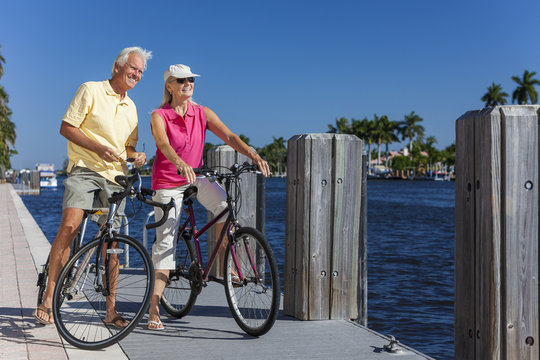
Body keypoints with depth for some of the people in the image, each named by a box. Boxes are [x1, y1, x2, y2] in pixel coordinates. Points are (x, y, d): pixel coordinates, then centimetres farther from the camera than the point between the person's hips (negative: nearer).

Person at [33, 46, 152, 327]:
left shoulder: (130, 107, 20)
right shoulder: (91, 90, 1)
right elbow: (66, 127, -5)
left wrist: (136, 155, 3)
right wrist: (98, 147, -16)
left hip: (115, 175, 5)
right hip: (84, 169, -5)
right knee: (69, 226, -22)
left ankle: (111, 309, 9)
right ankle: (48, 299, -13)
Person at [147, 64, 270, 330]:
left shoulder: (203, 114, -2)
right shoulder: (159, 116, -12)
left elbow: (229, 137, -13)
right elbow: (163, 143, -31)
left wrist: (253, 155, -31)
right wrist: (180, 164, -52)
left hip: (196, 176, 3)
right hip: (167, 181, -3)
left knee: (225, 204, -25)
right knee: (165, 240, -7)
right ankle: (154, 308, -2)